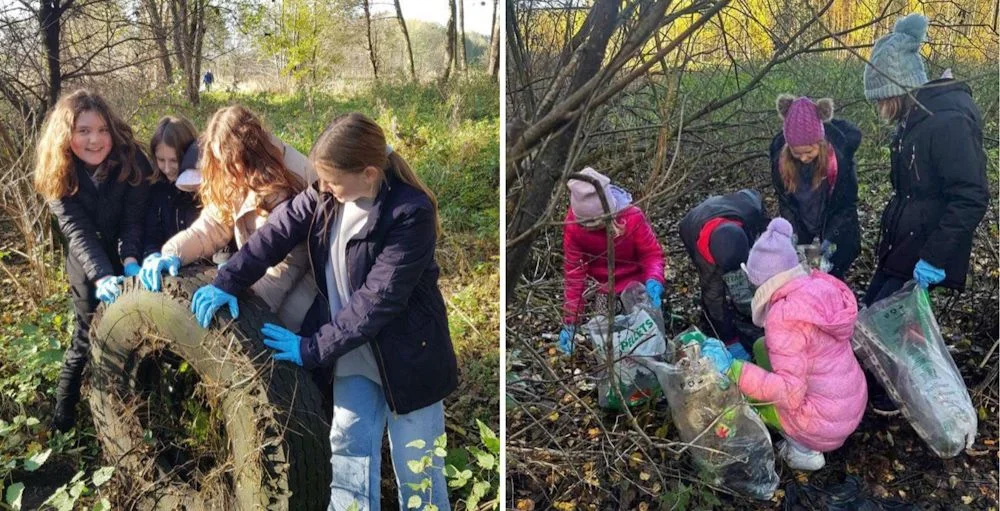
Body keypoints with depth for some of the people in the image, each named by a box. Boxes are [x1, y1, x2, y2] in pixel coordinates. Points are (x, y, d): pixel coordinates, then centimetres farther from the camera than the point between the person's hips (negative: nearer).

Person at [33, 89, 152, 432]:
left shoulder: (131, 159, -20)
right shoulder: (58, 174, -18)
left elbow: (134, 219, -21)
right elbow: (78, 232, -26)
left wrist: (131, 261, -38)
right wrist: (102, 276, -40)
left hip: (129, 260, 0)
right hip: (88, 268, 0)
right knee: (88, 337, 8)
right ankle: (64, 415, 29)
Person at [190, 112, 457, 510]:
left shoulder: (411, 212, -26)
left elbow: (378, 300, -27)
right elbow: (278, 231, -6)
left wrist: (313, 348, -24)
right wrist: (227, 283, -19)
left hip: (406, 356, -5)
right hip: (352, 353, 5)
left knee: (417, 469, 9)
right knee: (348, 452, 11)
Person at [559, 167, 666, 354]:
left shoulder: (632, 217, -31)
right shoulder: (573, 224, -25)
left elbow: (652, 253, -19)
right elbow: (573, 270, -18)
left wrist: (654, 281, -42)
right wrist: (570, 322, -17)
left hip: (634, 281, -2)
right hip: (602, 285, 2)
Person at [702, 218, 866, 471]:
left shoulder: (785, 316, -27)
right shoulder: (822, 287, -4)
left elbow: (791, 392, -29)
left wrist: (731, 368, -31)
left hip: (826, 424, -8)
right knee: (762, 347, 17)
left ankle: (803, 449, 8)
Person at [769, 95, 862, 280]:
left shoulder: (840, 151, -29)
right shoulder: (779, 153, -24)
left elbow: (847, 203, -16)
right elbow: (784, 200, -9)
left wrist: (831, 237, -23)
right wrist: (792, 232, -19)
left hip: (835, 223, -2)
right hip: (801, 223, 2)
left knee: (832, 276, 6)